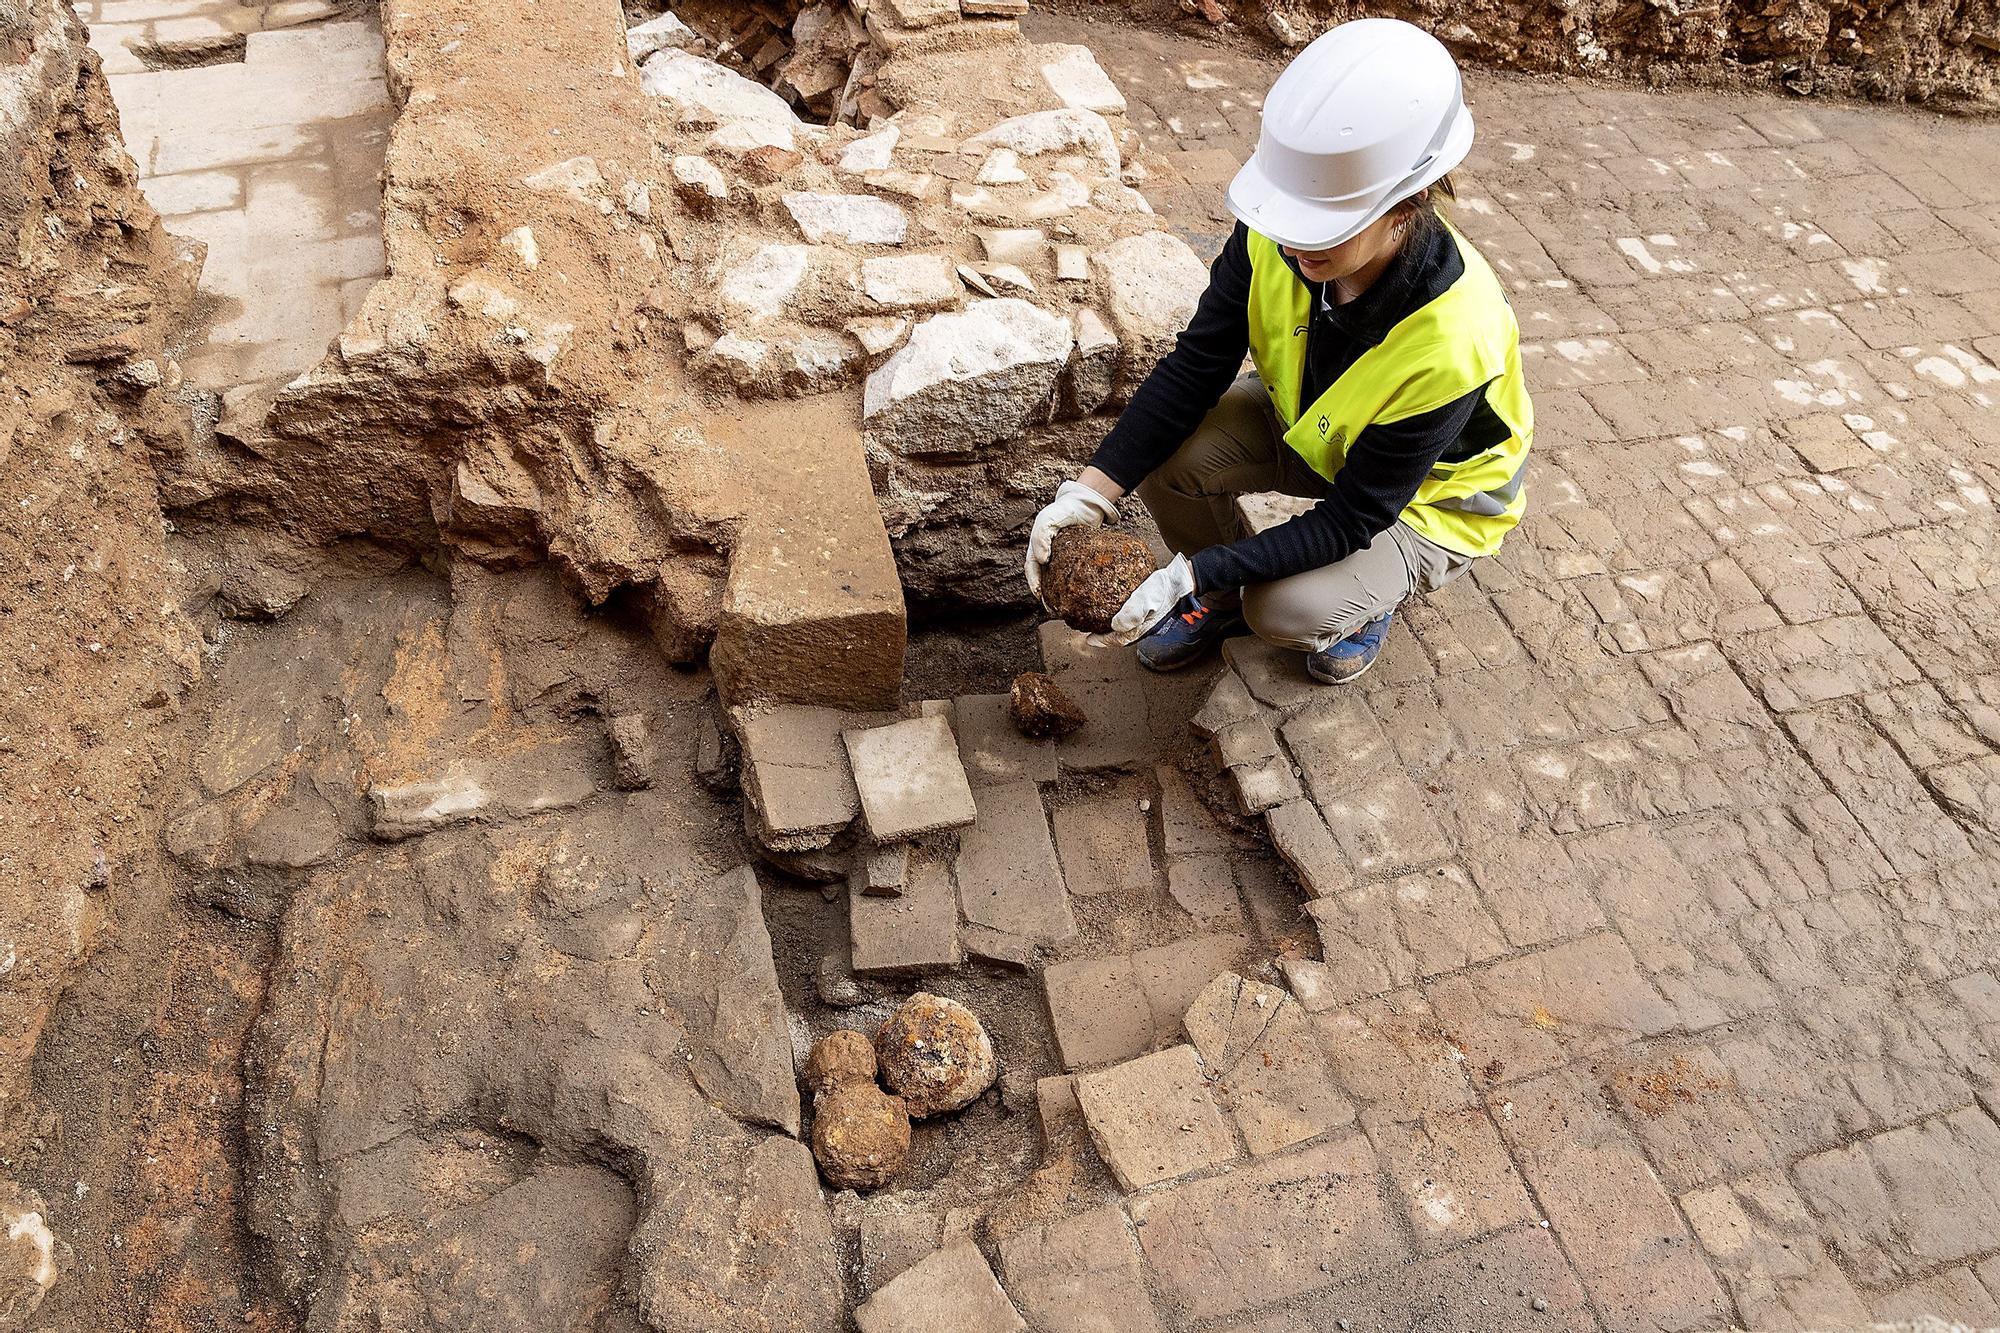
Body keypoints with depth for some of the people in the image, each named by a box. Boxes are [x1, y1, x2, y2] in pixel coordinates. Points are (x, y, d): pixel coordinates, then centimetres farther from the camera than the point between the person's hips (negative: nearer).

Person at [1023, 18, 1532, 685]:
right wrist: (1093, 490, -32)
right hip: (1309, 426, 5)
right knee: (1164, 452, -22)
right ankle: (1224, 599, 8)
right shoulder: (1278, 237, -26)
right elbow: (1195, 366, -20)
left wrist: (1193, 571, -38)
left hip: (1426, 493, -5)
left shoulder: (1451, 346, -39)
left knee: (1291, 610, -30)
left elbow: (1352, 519, -32)